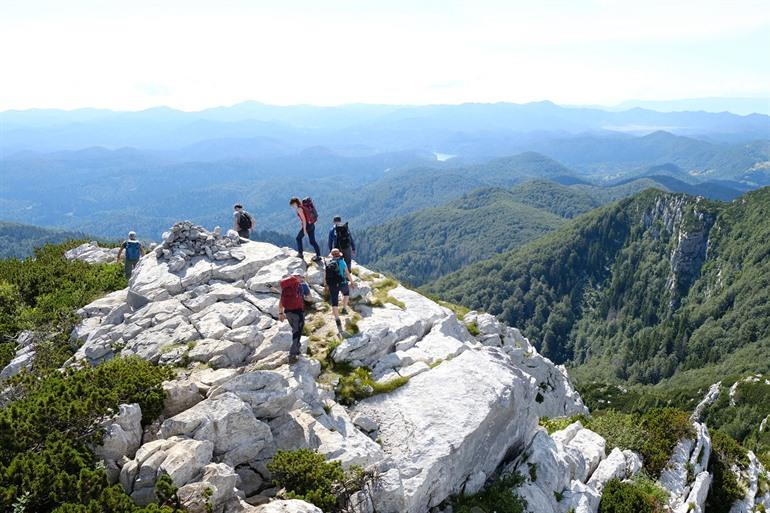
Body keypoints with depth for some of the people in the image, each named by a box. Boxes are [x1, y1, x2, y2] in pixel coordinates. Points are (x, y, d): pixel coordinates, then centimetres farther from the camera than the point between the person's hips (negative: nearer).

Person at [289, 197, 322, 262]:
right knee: (312, 241, 10)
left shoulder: (299, 208, -13)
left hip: (307, 225, -8)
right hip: (312, 225, 8)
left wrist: (304, 229, -18)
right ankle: (318, 256, 7)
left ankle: (300, 254, 16)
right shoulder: (303, 206, 14)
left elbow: (304, 219, -19)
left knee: (298, 238, 12)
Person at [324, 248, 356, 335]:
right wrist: (352, 282, 10)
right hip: (342, 283, -1)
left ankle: (337, 320, -3)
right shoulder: (342, 262, -2)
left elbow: (325, 276, 11)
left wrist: (325, 285, 27)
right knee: (346, 293, 33)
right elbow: (348, 274, -3)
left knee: (334, 303, 6)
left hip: (332, 285, 1)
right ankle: (344, 309, 23)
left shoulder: (328, 264, 6)